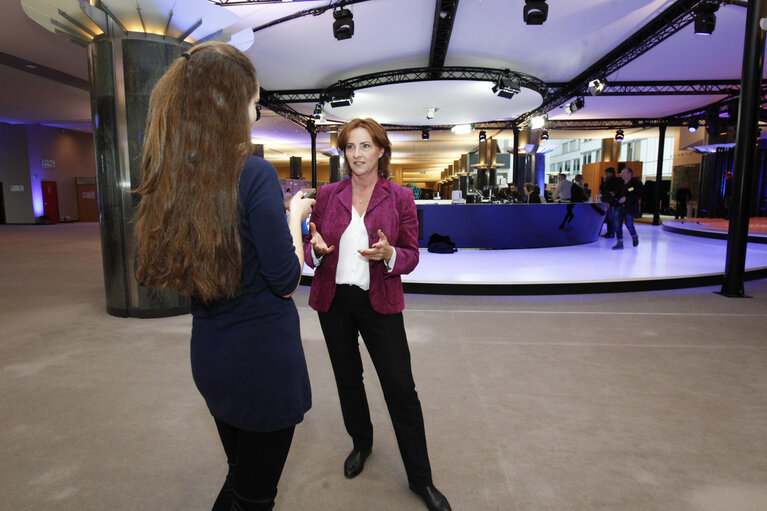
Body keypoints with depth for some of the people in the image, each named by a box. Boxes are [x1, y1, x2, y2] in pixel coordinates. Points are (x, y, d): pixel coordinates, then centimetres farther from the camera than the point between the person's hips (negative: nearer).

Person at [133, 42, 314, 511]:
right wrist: (295, 216, -2)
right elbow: (287, 283, -18)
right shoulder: (255, 174, -20)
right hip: (264, 357, -7)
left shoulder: (172, 179, 0)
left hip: (209, 355, 7)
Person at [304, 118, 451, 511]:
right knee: (347, 378, 17)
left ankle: (420, 479, 18)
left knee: (401, 388, -1)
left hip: (379, 302, -2)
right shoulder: (327, 195, 2)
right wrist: (316, 249, -17)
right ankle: (361, 444, 44)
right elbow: (310, 248, 7)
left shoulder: (400, 198, -3)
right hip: (333, 300, 3)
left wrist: (388, 254, -23)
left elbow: (412, 255, -1)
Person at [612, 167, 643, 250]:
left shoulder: (636, 183, -5)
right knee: (617, 224, -5)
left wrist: (626, 198, -22)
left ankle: (634, 237, 33)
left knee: (629, 224, 0)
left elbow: (638, 195, -14)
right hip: (619, 206, 5)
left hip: (630, 208, -5)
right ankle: (620, 243, 3)